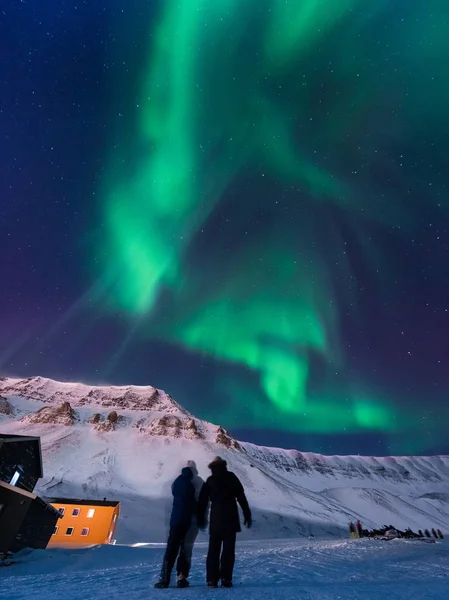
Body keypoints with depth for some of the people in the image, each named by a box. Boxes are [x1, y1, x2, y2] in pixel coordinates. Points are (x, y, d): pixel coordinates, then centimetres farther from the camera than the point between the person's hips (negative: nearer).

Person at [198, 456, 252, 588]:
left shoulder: (209, 481, 7)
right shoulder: (231, 477, 1)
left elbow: (202, 501, 8)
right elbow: (241, 497, -1)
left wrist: (201, 519, 15)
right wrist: (247, 515, 2)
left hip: (215, 520, 2)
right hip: (230, 519, -2)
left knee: (213, 549, 9)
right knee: (228, 549, 4)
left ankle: (212, 579, 6)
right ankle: (226, 578, 0)